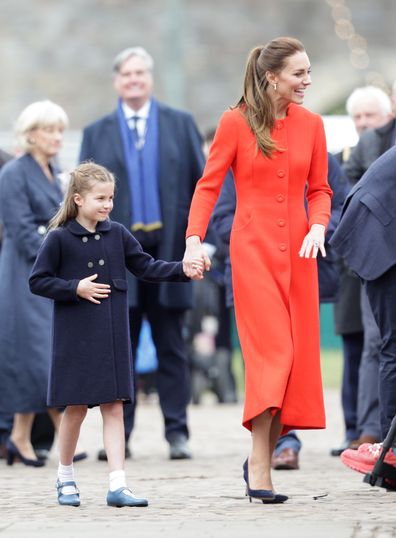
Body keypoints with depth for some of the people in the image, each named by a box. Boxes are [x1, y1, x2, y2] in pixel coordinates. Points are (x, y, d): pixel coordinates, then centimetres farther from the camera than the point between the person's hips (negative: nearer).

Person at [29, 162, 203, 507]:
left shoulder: (117, 234, 6)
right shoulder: (60, 239, -6)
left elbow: (146, 267, 9)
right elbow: (37, 281, -4)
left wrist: (183, 270, -4)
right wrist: (76, 288, -14)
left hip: (113, 334, 3)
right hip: (76, 335, -3)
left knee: (113, 406, -1)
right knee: (76, 407, 4)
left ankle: (117, 485, -4)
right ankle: (65, 477, 23)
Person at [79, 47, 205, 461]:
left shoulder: (180, 124, 8)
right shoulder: (97, 133, 10)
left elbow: (202, 181, 5)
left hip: (167, 248, -1)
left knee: (171, 346, 2)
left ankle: (177, 432, 4)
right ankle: (119, 434, 8)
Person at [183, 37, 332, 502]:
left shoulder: (311, 124, 8)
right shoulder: (236, 123, -3)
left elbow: (319, 189, 12)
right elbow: (208, 184, -3)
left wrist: (317, 226, -7)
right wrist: (194, 239, -15)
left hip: (297, 253, 4)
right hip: (253, 249, -4)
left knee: (295, 358, 1)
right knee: (271, 351, -13)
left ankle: (261, 459, 13)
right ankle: (259, 468, -10)